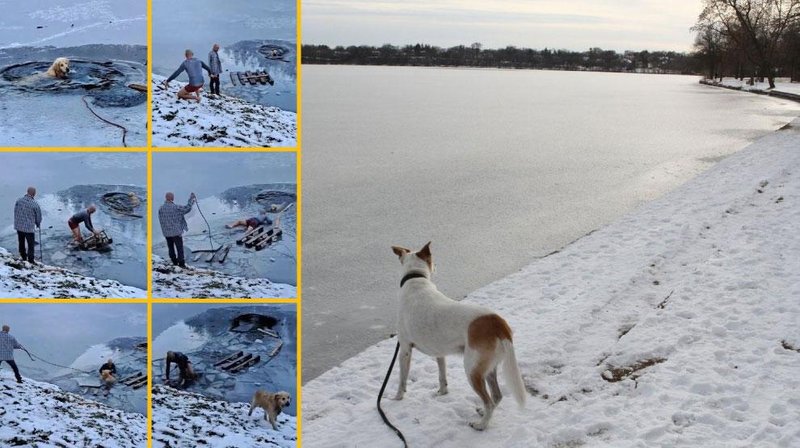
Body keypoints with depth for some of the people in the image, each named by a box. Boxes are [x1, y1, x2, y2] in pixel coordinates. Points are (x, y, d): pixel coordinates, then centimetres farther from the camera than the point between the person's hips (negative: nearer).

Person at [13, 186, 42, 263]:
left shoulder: (19, 200, -5)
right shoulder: (35, 204, -16)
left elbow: (15, 212, 5)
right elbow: (38, 216, -5)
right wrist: (38, 224, 15)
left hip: (18, 226, 5)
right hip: (29, 228, -5)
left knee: (21, 243, 20)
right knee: (31, 245, 6)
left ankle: (23, 258, 35)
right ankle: (30, 261, 10)